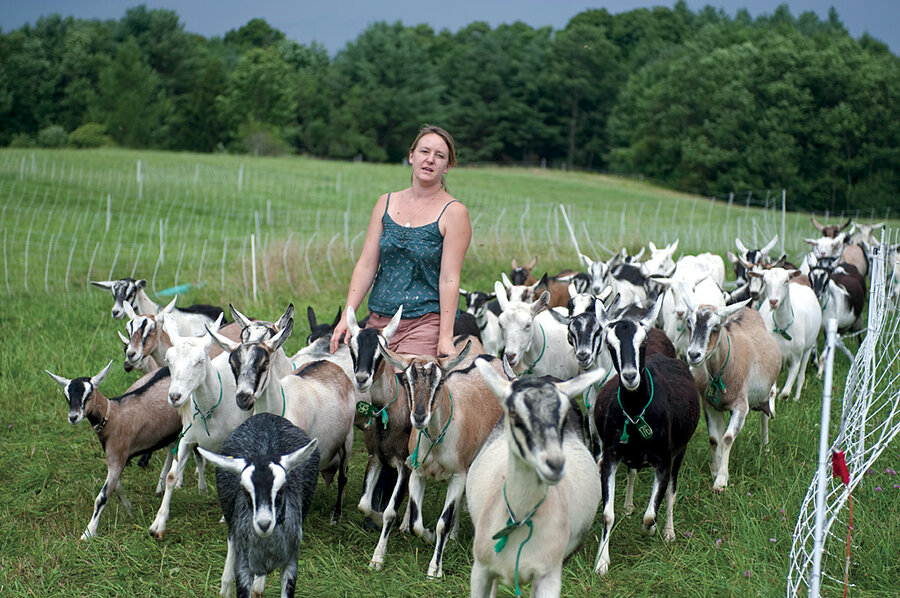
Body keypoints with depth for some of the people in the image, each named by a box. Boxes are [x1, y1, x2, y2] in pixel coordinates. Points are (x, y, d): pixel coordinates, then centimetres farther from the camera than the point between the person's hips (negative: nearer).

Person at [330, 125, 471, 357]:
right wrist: (347, 316, 0)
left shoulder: (453, 212, -4)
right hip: (378, 320, 5)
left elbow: (449, 278, -10)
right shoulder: (386, 203, 10)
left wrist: (445, 337, -15)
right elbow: (366, 264, 9)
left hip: (426, 322, -4)